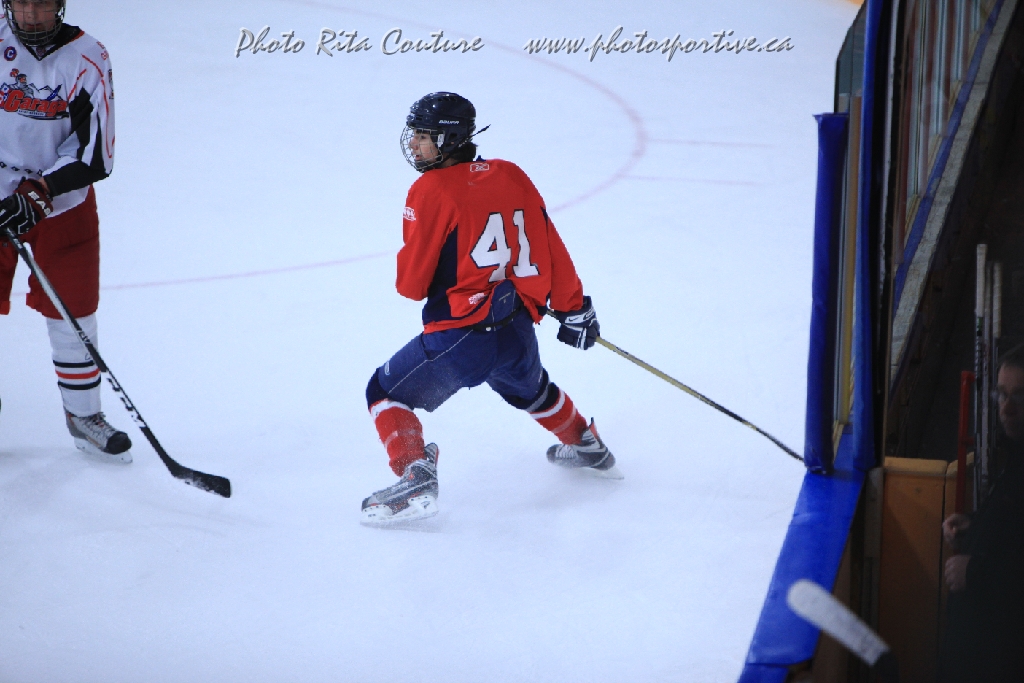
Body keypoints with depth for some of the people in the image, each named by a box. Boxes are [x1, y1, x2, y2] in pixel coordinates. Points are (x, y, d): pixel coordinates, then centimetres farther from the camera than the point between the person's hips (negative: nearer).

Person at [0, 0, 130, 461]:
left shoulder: (88, 59, -10)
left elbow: (94, 152, -14)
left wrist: (38, 195, -23)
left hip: (64, 206, 0)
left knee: (73, 316, 6)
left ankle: (83, 416, 24)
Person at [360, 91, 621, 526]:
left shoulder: (431, 190, -12)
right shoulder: (511, 176, 4)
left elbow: (412, 283, -10)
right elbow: (551, 247, 8)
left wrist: (409, 279, 14)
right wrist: (573, 309, 17)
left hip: (460, 338, -7)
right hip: (518, 332, 7)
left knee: (386, 394, 10)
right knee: (529, 388, 37)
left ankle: (415, 478, -9)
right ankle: (587, 447, 55)